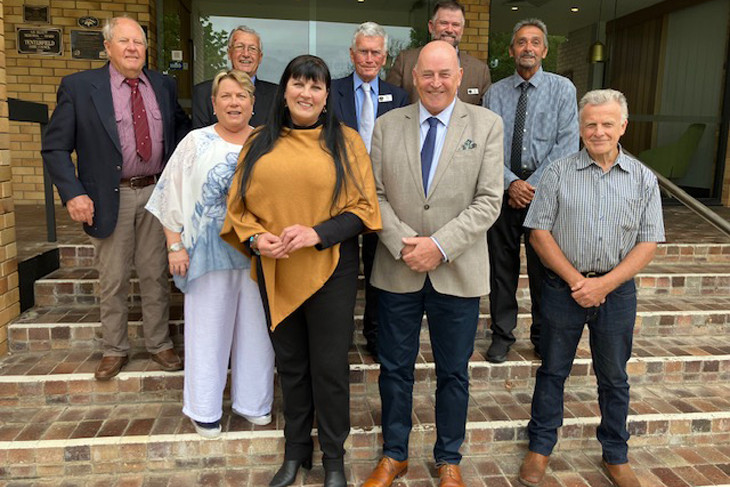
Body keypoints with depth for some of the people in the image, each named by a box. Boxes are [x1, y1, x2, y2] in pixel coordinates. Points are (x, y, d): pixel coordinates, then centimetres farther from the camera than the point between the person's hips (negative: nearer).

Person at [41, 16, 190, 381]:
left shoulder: (164, 86, 7)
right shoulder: (78, 87, -3)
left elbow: (181, 127, 20)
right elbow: (55, 148, -3)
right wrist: (73, 193, -13)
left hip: (157, 191, 3)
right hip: (111, 197, -2)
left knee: (156, 274, 11)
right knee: (112, 279, 9)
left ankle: (159, 344, 25)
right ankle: (114, 349, 25)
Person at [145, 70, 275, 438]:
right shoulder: (195, 143, 2)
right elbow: (172, 197, 0)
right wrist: (175, 246, -6)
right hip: (209, 253, -1)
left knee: (256, 327, 10)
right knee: (208, 328, 8)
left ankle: (253, 401, 27)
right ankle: (205, 409, 24)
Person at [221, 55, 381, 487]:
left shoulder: (346, 141, -1)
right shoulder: (260, 143, 7)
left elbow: (364, 206, -6)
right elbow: (239, 204, 8)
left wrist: (316, 233, -19)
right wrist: (254, 237, -12)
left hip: (330, 271, -3)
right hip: (276, 273, 3)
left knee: (329, 367, 7)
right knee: (290, 364, 16)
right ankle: (296, 451, 36)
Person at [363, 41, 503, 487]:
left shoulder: (487, 125, -1)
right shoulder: (388, 125, 4)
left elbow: (489, 201, -8)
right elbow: (376, 194, 1)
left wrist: (440, 245, -18)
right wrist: (402, 243, -14)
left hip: (458, 272, -1)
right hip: (398, 269, 2)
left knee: (454, 372, 13)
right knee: (395, 367, 13)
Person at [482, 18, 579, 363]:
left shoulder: (563, 89, 3)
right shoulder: (495, 93, 6)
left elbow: (567, 144, -6)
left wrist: (534, 186, -14)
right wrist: (511, 183, -15)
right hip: (504, 190, 1)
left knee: (544, 267, 7)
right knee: (502, 266, 8)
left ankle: (544, 337, 25)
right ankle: (502, 334, 23)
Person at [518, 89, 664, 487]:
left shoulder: (643, 179, 2)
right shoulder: (559, 173, -2)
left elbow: (648, 242, -1)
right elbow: (539, 232, -5)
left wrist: (605, 283, -14)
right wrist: (576, 280, -13)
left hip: (617, 291, 1)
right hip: (563, 287, -1)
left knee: (614, 377, 15)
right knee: (553, 370, 11)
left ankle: (616, 455, 34)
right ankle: (540, 447, 28)